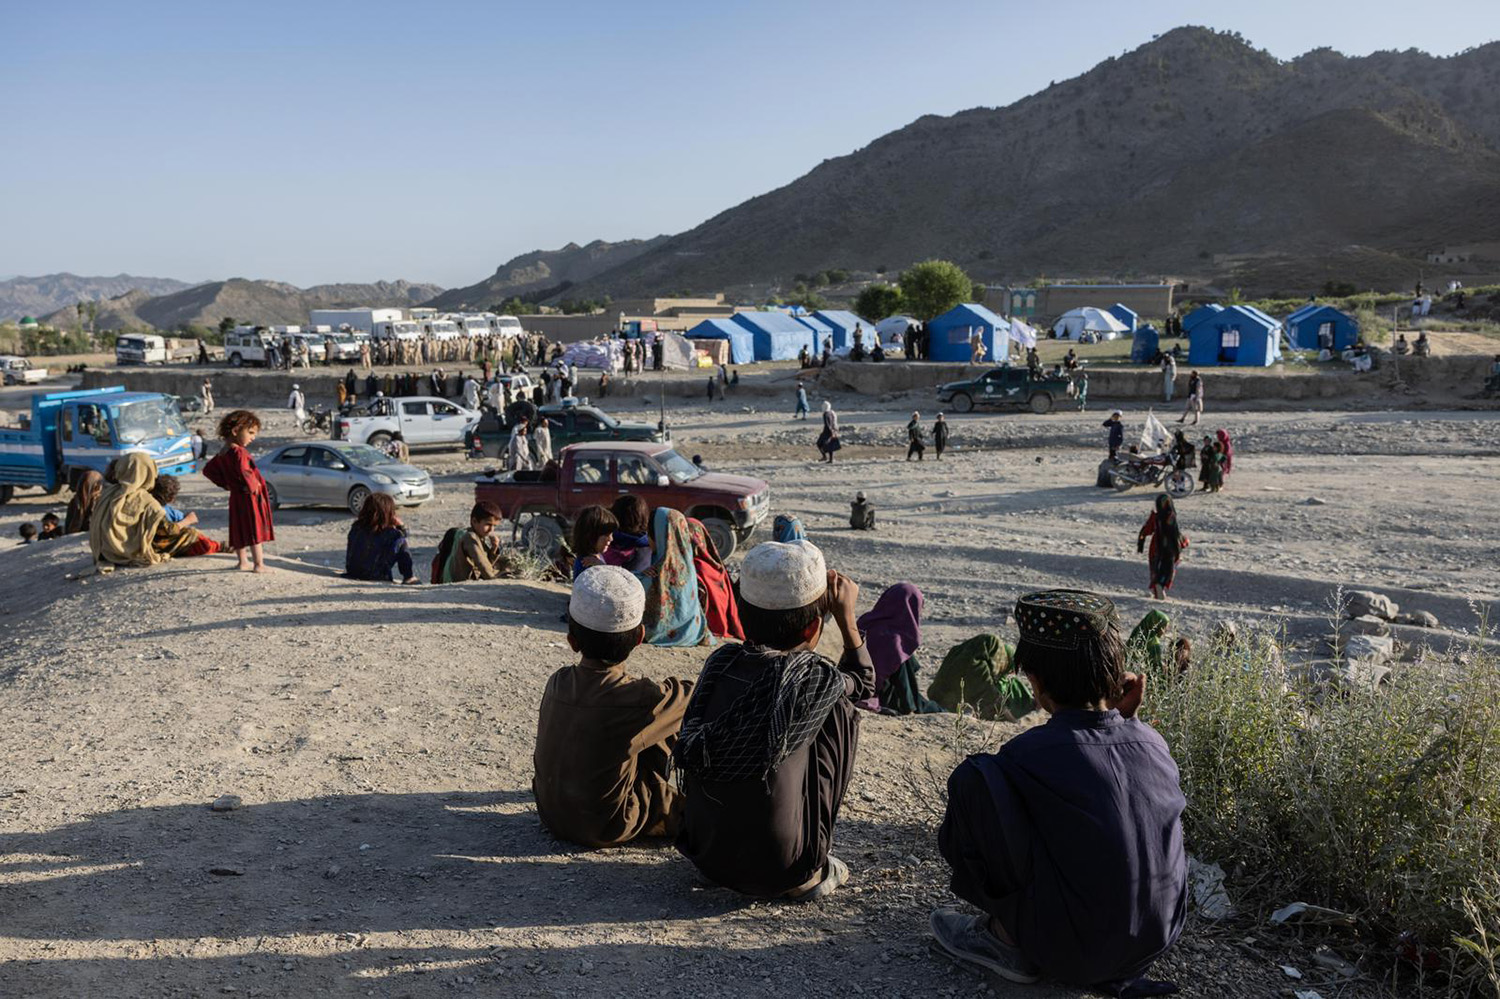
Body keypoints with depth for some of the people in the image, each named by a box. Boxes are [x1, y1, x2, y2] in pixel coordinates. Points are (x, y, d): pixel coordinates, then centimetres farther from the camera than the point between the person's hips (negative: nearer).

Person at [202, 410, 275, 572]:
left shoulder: (222, 454, 10)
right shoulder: (238, 451, -19)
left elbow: (208, 470, 19)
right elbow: (244, 472, -33)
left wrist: (226, 484, 14)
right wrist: (252, 486, -18)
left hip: (235, 498, 9)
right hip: (250, 497, -9)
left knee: (239, 529, 15)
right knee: (255, 530, -6)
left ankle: (242, 562, 24)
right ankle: (259, 564, -7)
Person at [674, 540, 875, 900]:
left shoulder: (720, 661, -6)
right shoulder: (815, 679, -16)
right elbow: (863, 683, 8)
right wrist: (847, 617, 12)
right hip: (777, 869, -5)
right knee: (840, 710, 8)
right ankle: (809, 872, 14)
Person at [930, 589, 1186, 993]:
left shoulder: (1030, 755, -19)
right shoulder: (1152, 743, -5)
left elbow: (955, 842, -6)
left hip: (1074, 955, -6)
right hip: (1157, 942, 6)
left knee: (974, 778, -10)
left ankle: (1006, 939, 4)